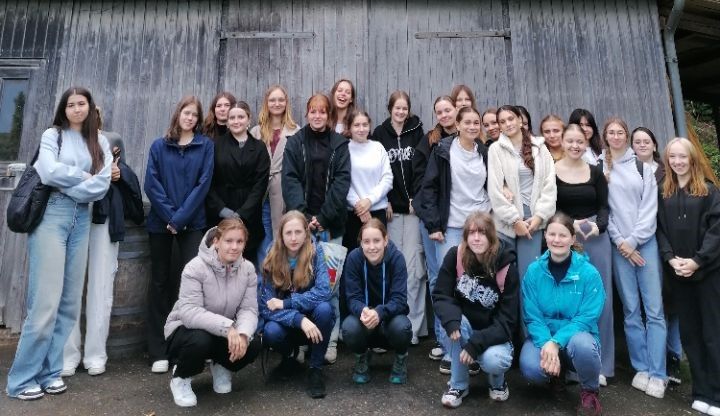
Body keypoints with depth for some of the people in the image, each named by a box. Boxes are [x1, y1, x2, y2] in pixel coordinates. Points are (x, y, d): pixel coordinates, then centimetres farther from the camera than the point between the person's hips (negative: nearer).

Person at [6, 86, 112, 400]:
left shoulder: (100, 142, 13)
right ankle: (22, 378, 6)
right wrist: (84, 176, -1)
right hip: (51, 214, -4)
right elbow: (49, 173, -12)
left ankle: (50, 371, 16)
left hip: (81, 218, 4)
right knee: (45, 300, -7)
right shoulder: (52, 135, 5)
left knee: (71, 300, 5)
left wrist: (68, 185, -8)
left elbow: (103, 184, -1)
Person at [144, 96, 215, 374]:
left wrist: (181, 218, -11)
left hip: (192, 222, -1)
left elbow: (203, 184, -4)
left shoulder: (206, 145, 4)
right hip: (160, 221, 2)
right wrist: (170, 216, -11)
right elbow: (152, 184, -1)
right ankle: (158, 351, 15)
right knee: (160, 281, 6)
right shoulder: (159, 146, 7)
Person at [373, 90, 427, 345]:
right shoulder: (380, 134, 8)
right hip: (390, 207, 1)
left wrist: (417, 198, -5)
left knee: (412, 266, -6)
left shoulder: (417, 132, 7)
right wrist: (384, 201, -1)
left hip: (414, 206, -1)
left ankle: (413, 326, 1)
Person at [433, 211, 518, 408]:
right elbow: (440, 296, -14)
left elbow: (506, 321, -19)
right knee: (454, 322, -31)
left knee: (493, 360, -32)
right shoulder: (455, 256, -14)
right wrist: (452, 320, -36)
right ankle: (458, 384, -7)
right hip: (465, 327, 2)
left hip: (493, 335, -2)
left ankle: (497, 381, 9)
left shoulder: (507, 267, -18)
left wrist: (476, 344, -31)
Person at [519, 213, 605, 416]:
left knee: (581, 344, -37)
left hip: (576, 336, -1)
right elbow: (532, 317, -7)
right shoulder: (534, 271, -6)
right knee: (530, 368, -29)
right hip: (543, 337, 1)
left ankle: (590, 392, -3)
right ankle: (557, 372, 12)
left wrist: (556, 342, -27)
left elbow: (587, 318, -14)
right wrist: (546, 343, -24)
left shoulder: (589, 273, -10)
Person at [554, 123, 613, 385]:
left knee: (600, 298, 5)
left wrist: (598, 226, -13)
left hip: (597, 237, 3)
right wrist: (569, 224, -16)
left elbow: (604, 206, 7)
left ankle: (600, 363, 19)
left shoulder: (596, 172, 9)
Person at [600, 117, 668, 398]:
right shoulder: (598, 168, 4)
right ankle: (641, 368, 14)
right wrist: (620, 241, -5)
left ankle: (657, 373, 5)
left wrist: (633, 240, -8)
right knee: (631, 309, 4)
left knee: (654, 308, -1)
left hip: (645, 242, 1)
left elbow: (650, 208, 1)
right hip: (618, 245, -1)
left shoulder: (642, 167, 8)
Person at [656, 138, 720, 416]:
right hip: (677, 274, 3)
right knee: (690, 333, 8)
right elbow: (660, 230, 3)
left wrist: (697, 260, -16)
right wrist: (671, 259, -11)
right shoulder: (663, 194, 7)